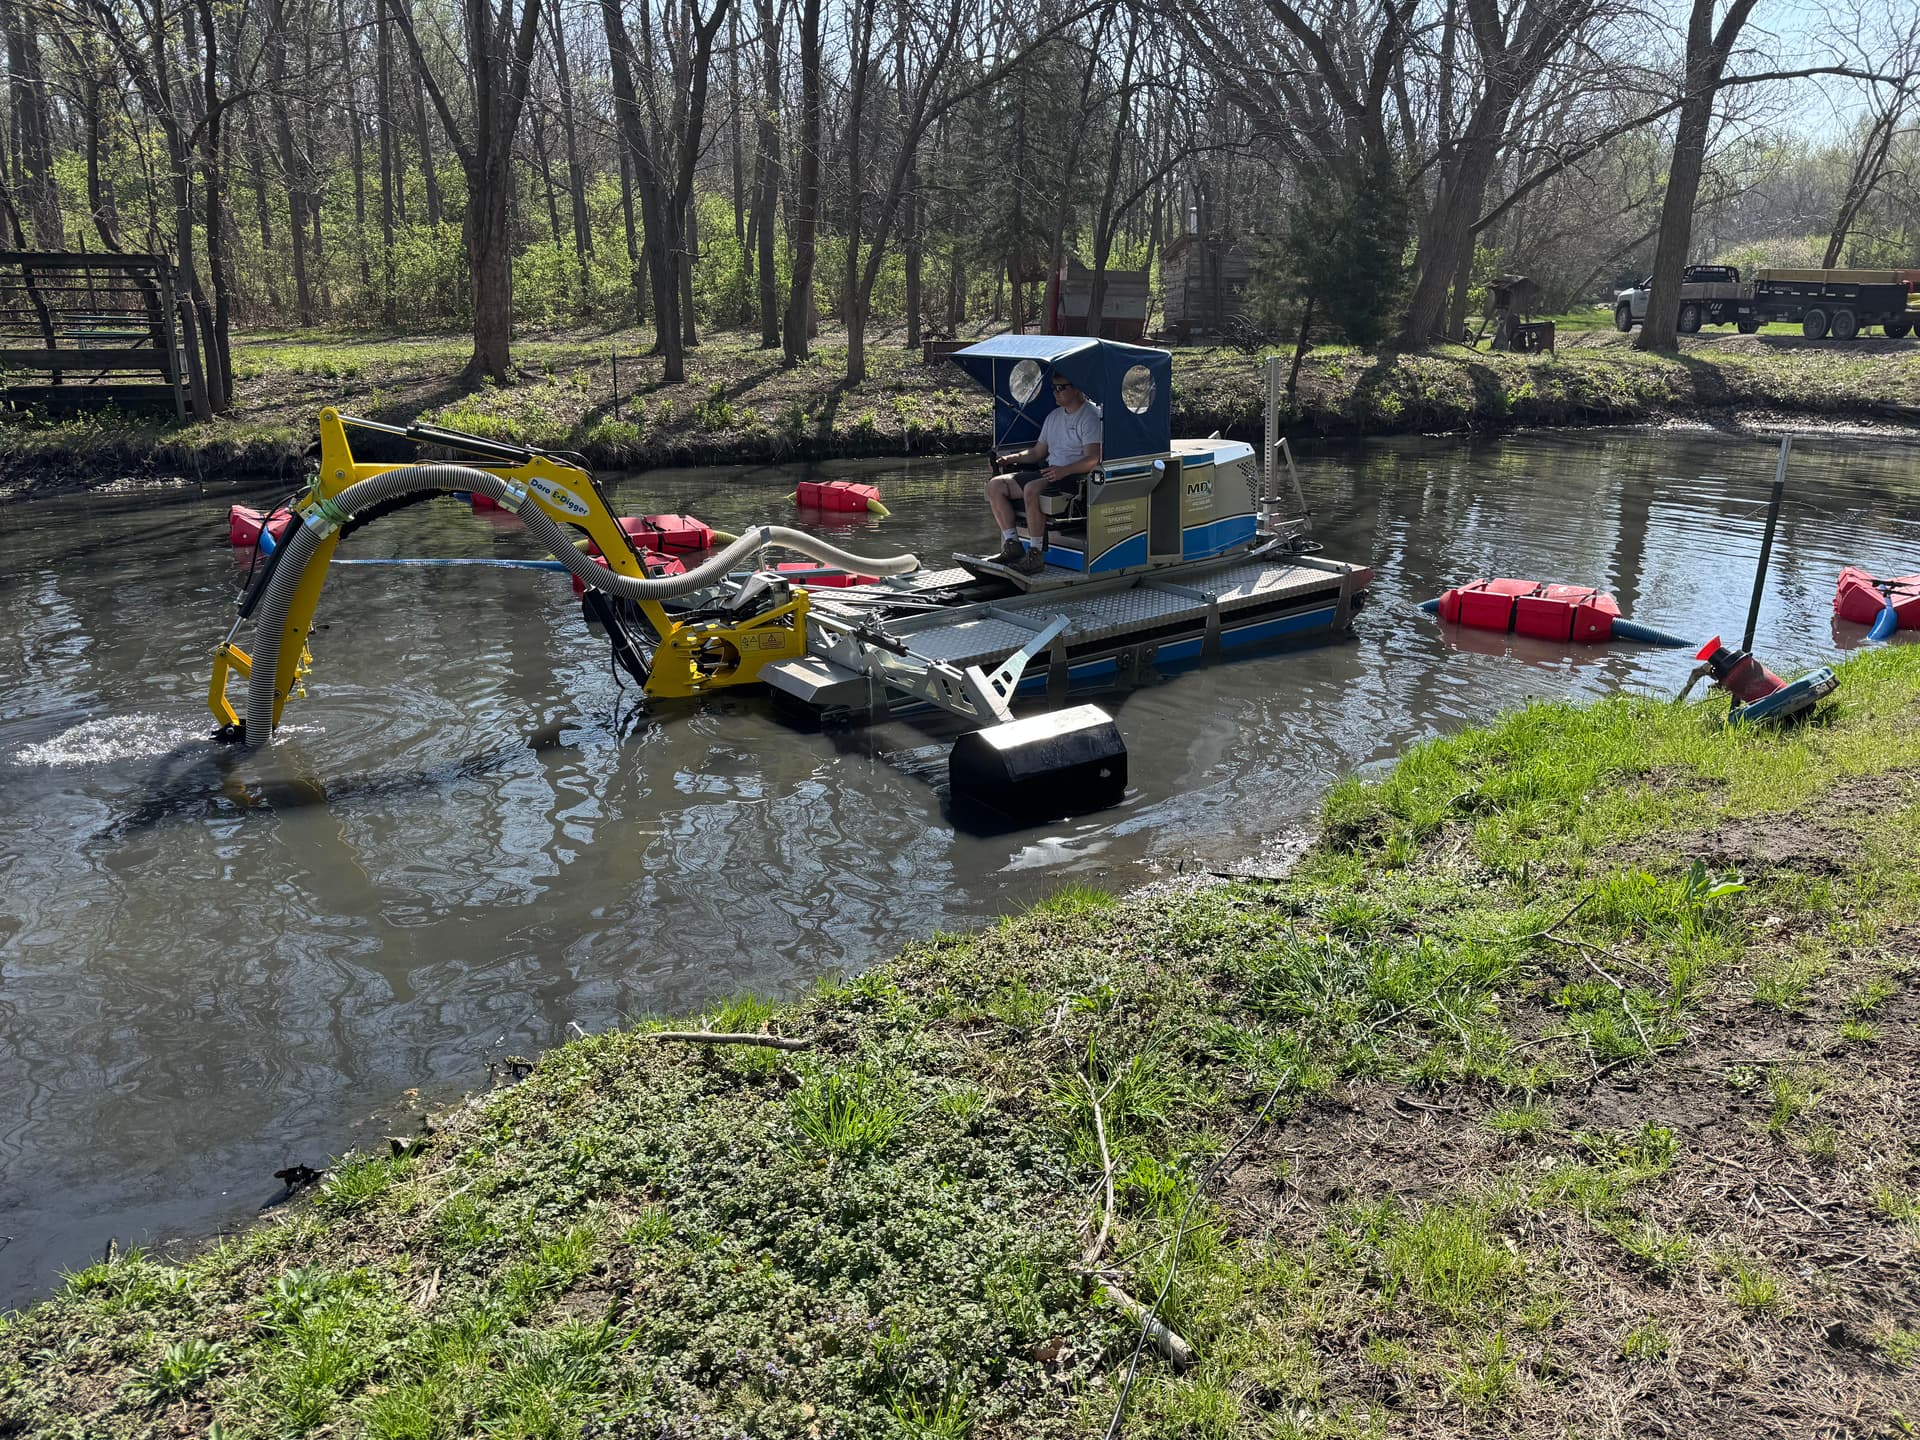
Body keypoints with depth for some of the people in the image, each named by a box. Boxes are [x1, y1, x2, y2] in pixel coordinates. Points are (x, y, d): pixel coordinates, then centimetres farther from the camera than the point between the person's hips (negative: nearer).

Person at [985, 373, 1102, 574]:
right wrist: (1012, 458, 9)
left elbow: (1093, 459, -18)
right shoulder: (1054, 416, 20)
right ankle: (1012, 544, -7)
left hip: (1077, 476, -9)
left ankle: (1036, 555, -31)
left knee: (1032, 489, -37)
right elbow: (1037, 452, 25)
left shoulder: (1090, 416, -7)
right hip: (1050, 473, 9)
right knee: (995, 485, -4)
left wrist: (1064, 470, -31)